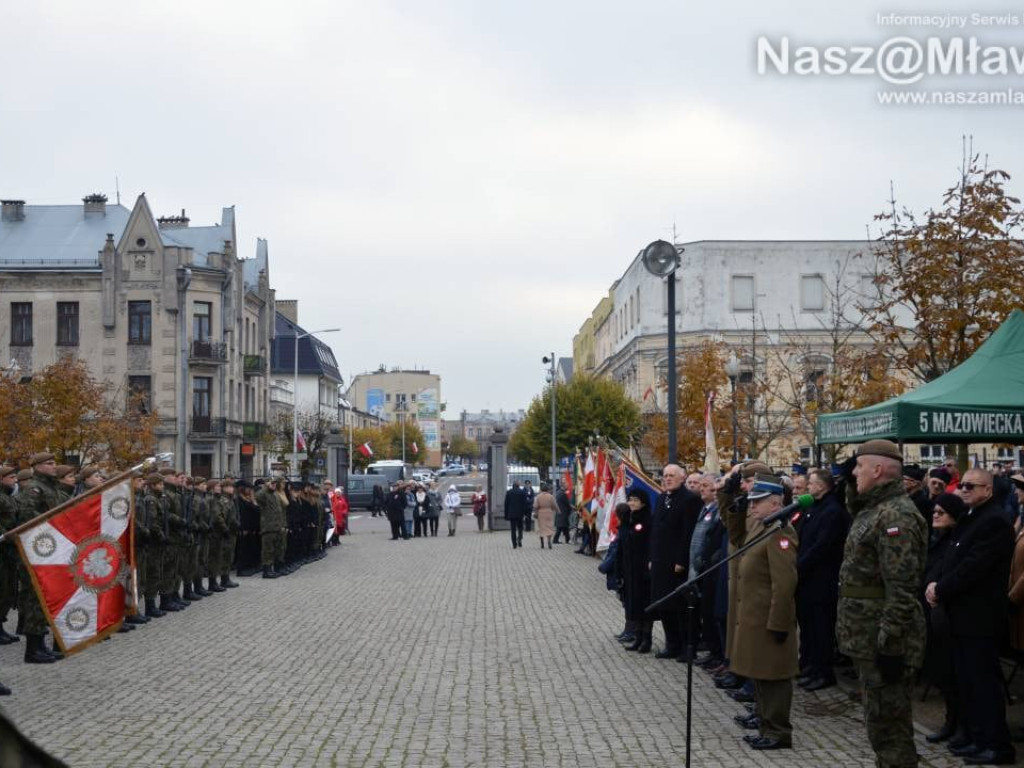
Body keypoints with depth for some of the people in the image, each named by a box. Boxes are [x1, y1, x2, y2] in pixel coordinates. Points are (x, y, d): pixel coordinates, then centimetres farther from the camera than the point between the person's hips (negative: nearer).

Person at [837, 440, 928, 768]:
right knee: (880, 718, 19)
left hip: (883, 640, -10)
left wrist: (889, 642, -26)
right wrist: (852, 482, 19)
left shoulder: (896, 515, -19)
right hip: (868, 637, 10)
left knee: (887, 723, -4)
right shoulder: (873, 508, 11)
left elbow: (902, 588, -24)